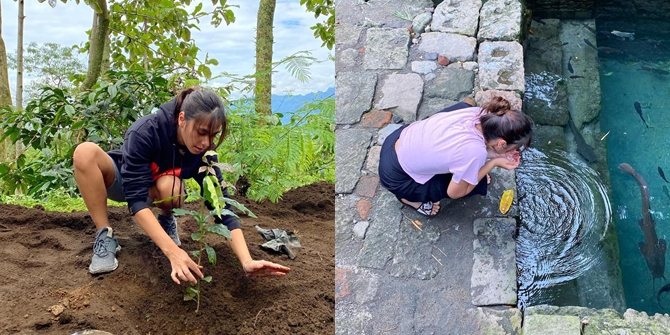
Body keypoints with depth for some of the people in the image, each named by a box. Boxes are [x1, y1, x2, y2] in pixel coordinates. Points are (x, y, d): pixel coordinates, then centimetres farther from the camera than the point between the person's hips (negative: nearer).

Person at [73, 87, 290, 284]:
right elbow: (136, 199, -41)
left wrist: (246, 262, -40)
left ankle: (166, 220, -1)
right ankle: (105, 237, -23)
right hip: (122, 180, -2)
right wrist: (173, 252, -52)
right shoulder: (145, 132, -37)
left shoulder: (204, 152, -25)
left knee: (169, 186, -36)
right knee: (86, 152, -35)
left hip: (154, 189, 2)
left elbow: (221, 206, -27)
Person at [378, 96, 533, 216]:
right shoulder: (475, 152, -33)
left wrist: (498, 154, -6)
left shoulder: (477, 112, -16)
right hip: (396, 177, -7)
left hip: (401, 137, 7)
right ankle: (410, 196, 11)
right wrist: (494, 162, -14)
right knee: (477, 183, 1)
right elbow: (455, 192, -15)